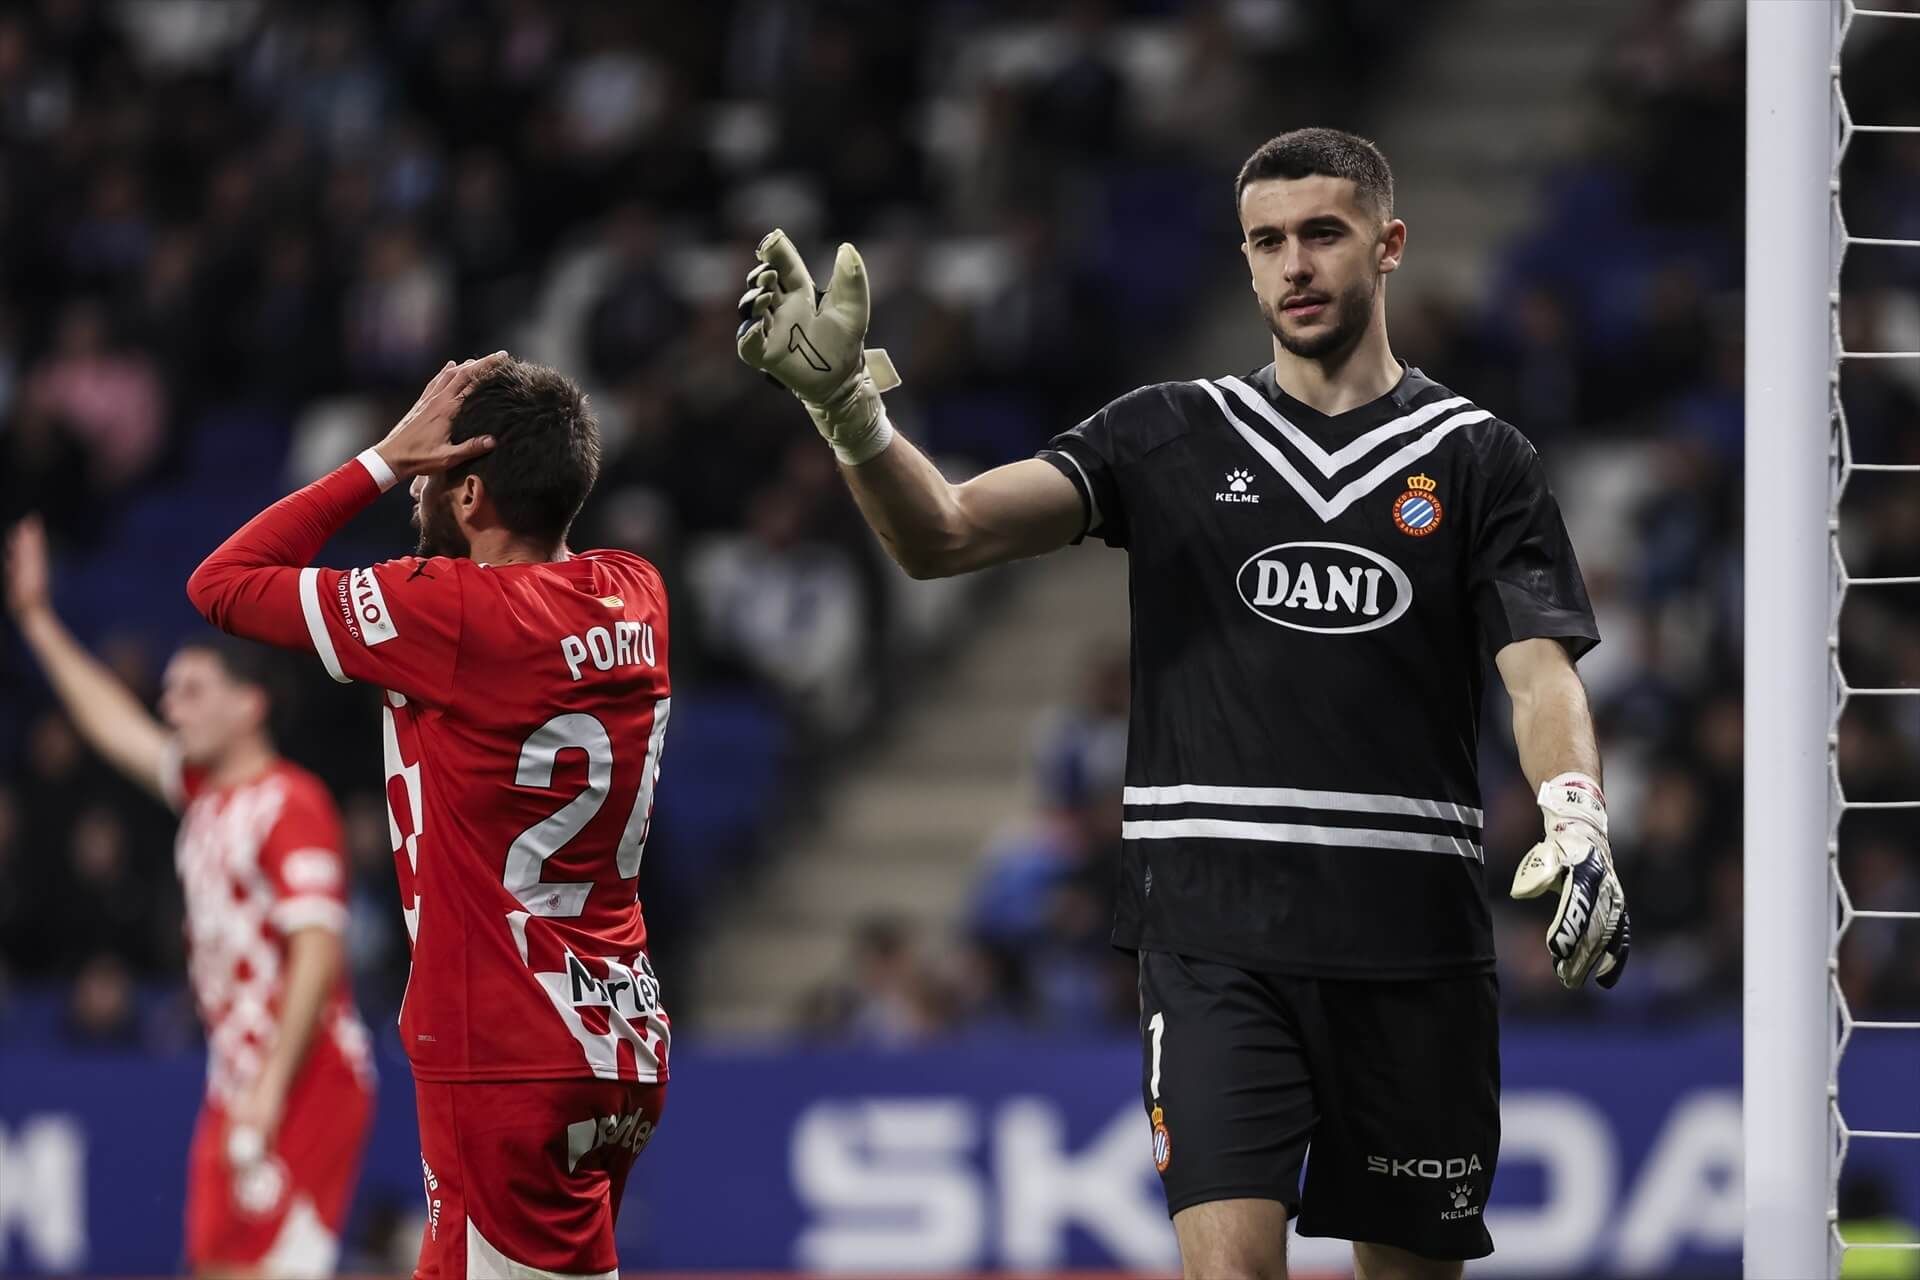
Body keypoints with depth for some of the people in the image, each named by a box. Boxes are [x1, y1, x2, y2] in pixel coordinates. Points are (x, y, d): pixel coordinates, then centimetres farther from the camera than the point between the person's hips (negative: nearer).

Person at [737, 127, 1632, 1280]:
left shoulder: (1480, 461, 7)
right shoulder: (1169, 438, 9)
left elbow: (1542, 672, -2)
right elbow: (944, 533, 0)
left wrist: (1579, 827, -22)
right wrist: (845, 400, -19)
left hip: (1415, 934, 1)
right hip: (1214, 928, -1)